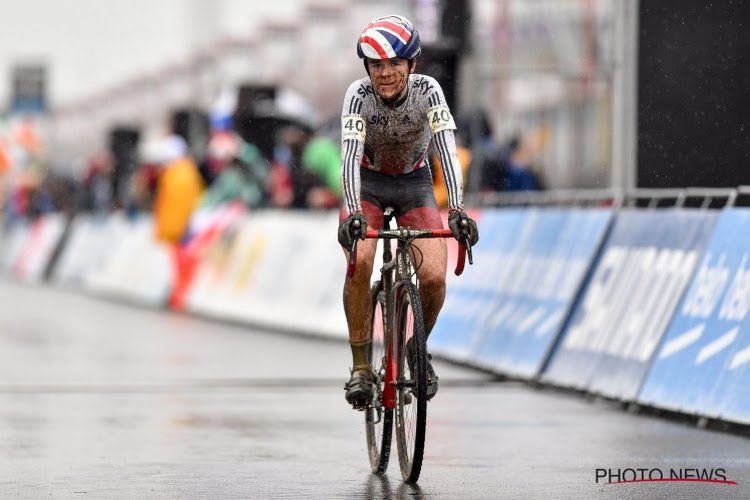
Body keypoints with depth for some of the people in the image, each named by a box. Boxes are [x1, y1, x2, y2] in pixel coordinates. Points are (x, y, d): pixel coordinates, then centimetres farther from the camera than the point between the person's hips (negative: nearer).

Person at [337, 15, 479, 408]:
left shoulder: (427, 91, -22)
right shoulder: (358, 95, -24)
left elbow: (447, 150, -32)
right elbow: (350, 156, -34)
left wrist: (457, 210, -45)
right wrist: (352, 214, -50)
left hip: (414, 184, 1)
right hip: (368, 184, -1)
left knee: (434, 277, -19)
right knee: (360, 262, -29)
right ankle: (361, 366, -17)